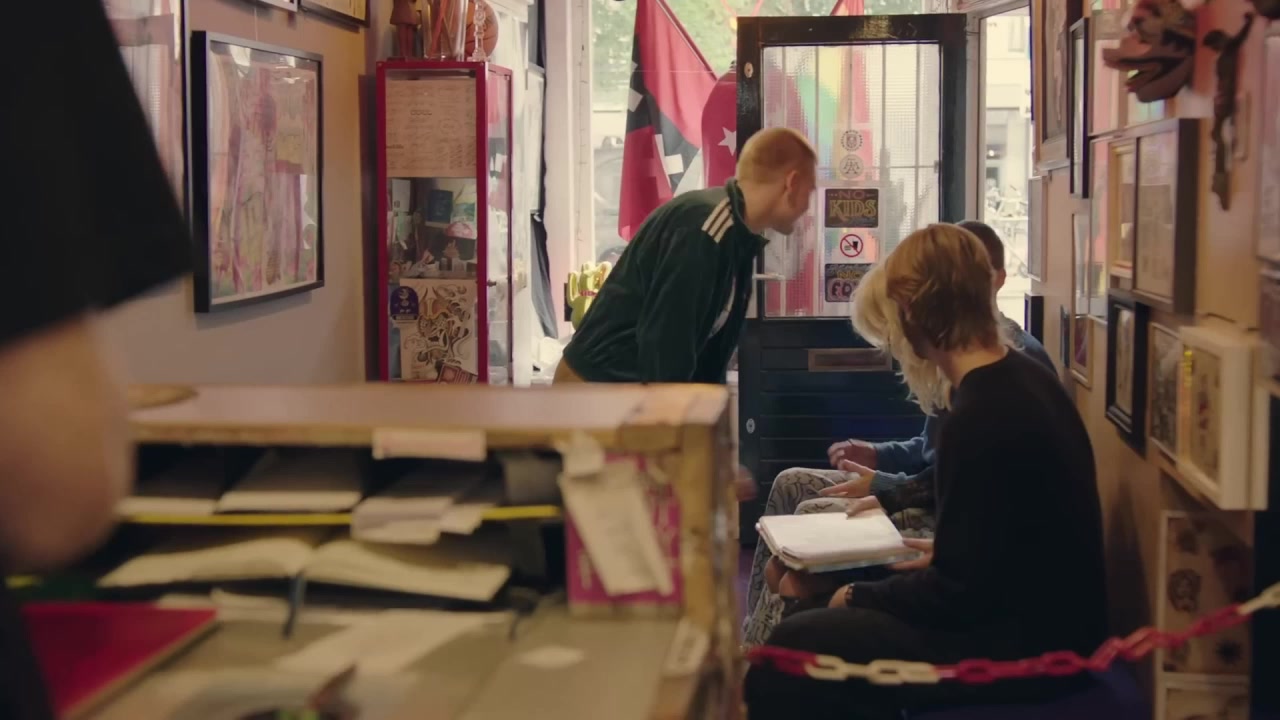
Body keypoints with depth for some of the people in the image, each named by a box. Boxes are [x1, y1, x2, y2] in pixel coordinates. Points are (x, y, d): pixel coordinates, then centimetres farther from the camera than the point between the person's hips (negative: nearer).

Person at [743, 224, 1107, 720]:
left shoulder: (979, 420, -24)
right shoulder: (1025, 379, 6)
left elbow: (956, 593, -19)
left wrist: (860, 597, -6)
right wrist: (940, 554, 17)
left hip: (1022, 650, -10)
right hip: (1045, 624, 10)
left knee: (792, 650, -9)